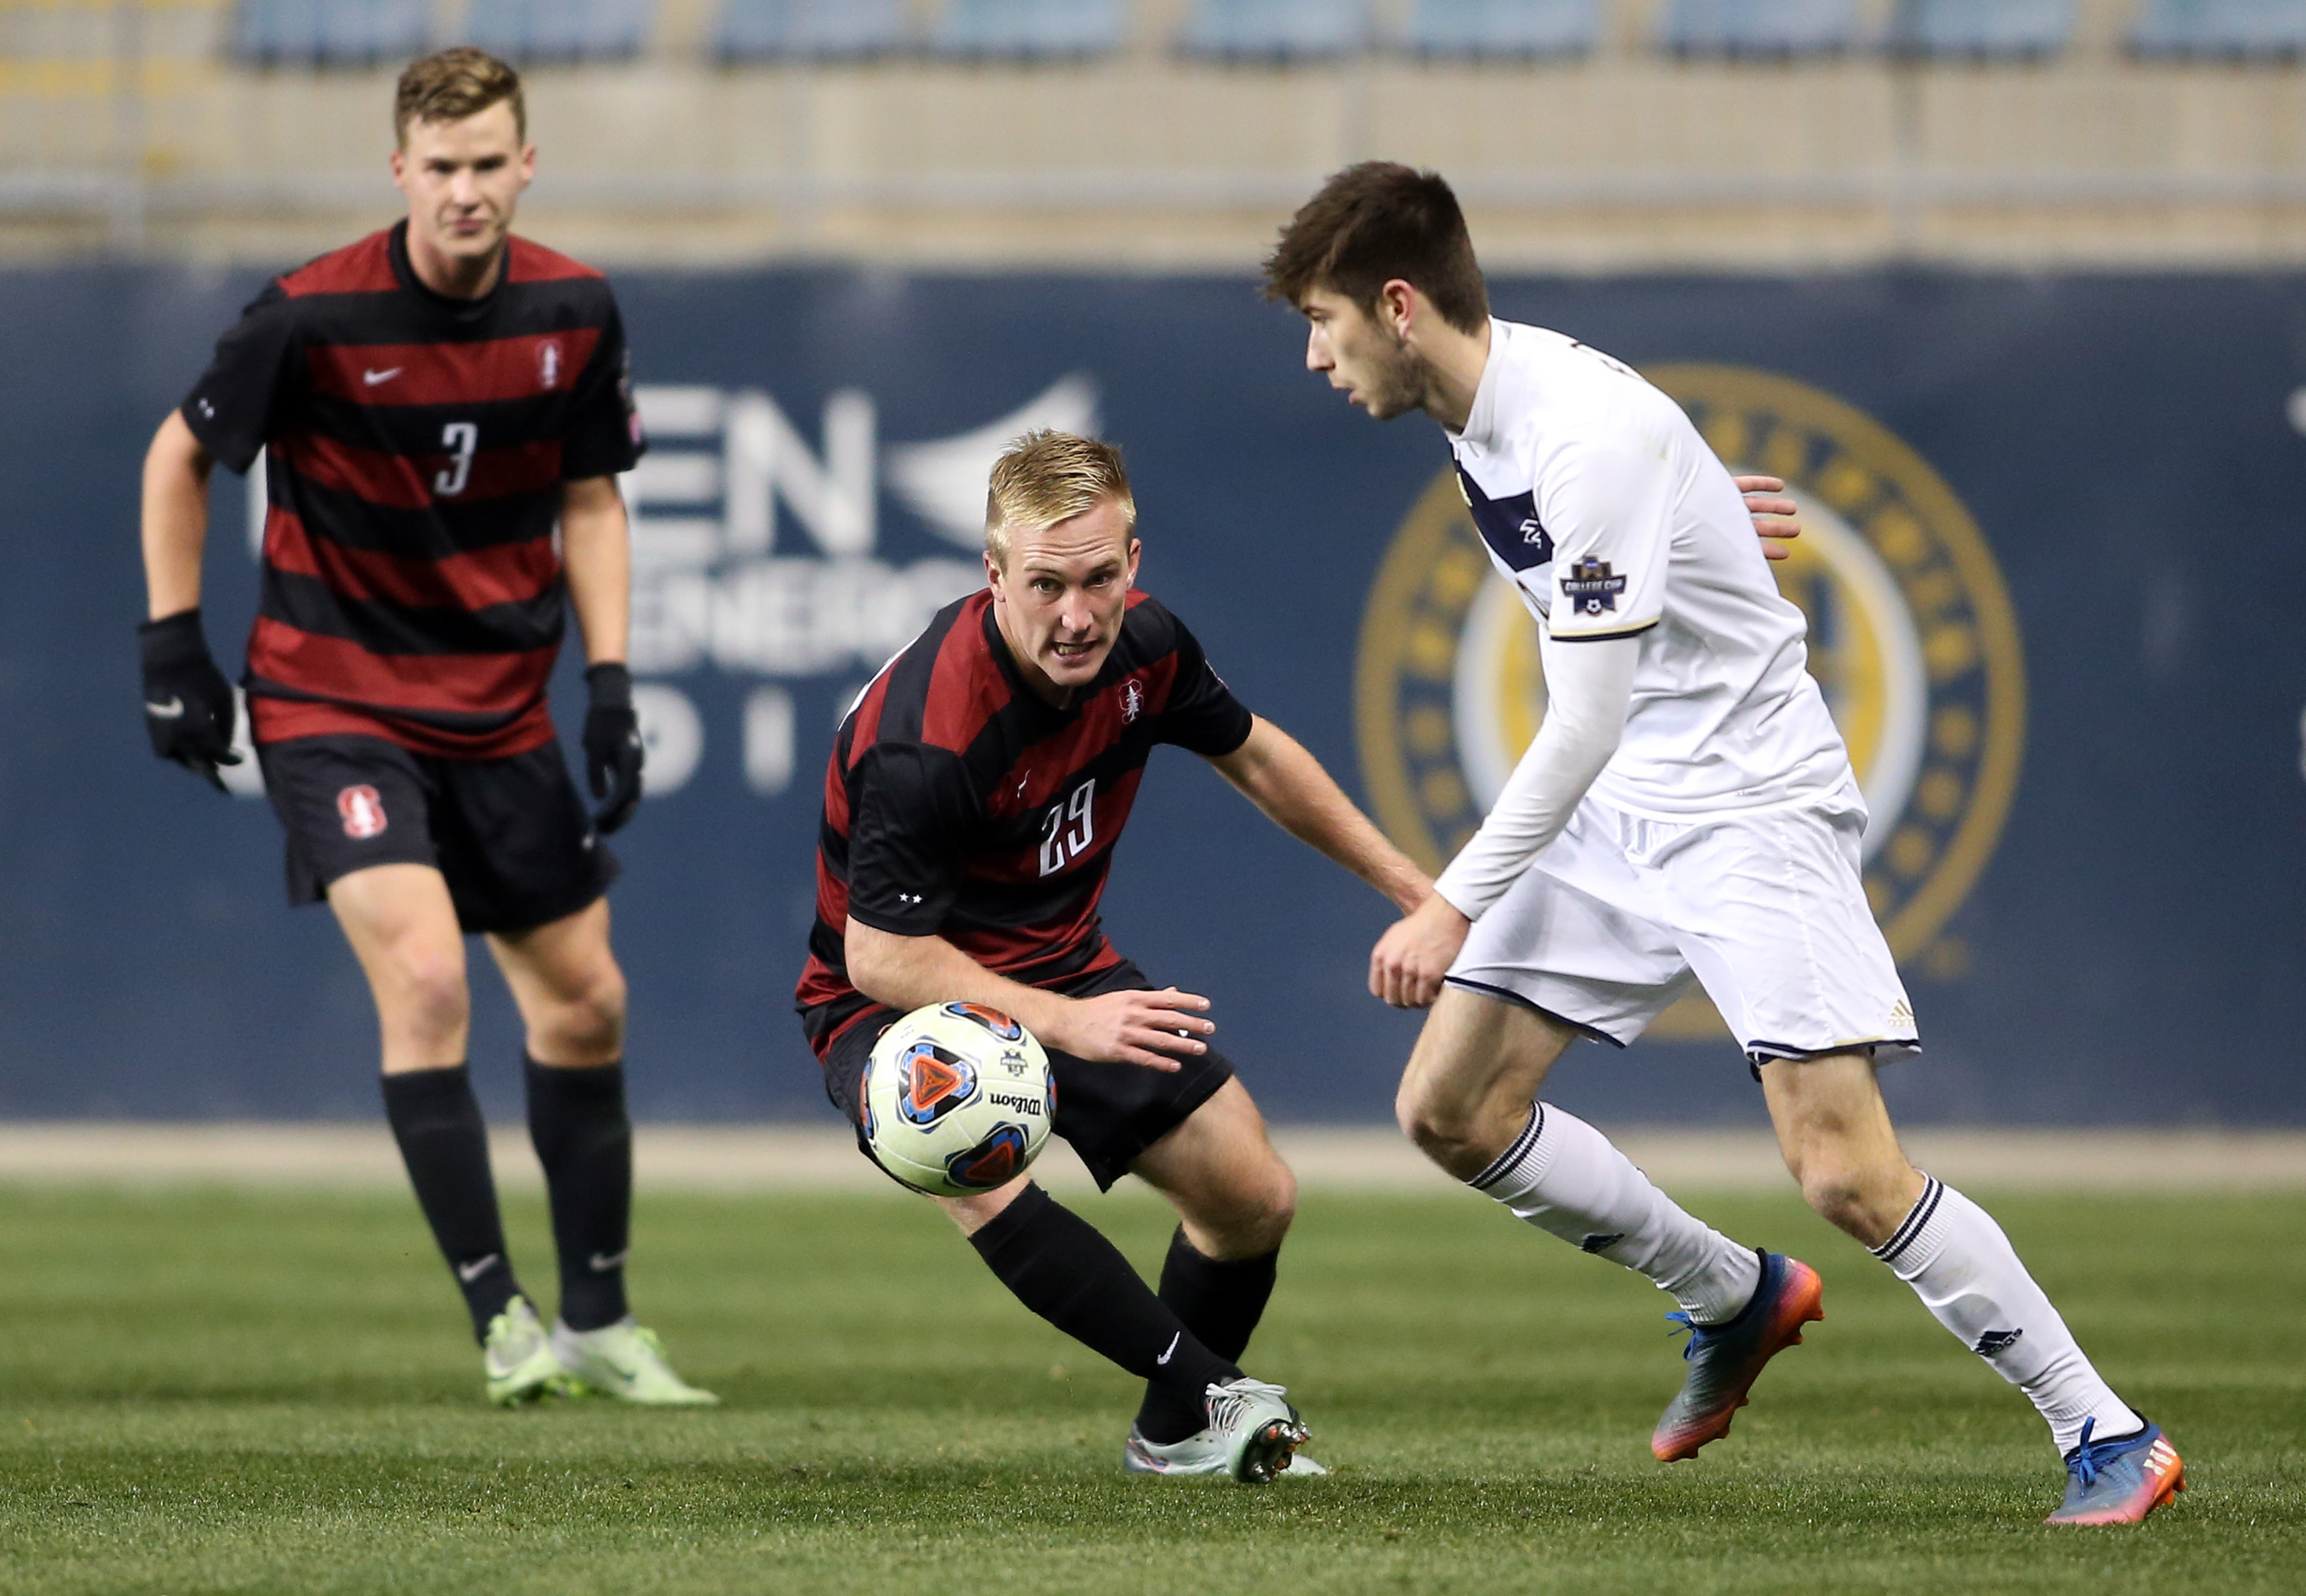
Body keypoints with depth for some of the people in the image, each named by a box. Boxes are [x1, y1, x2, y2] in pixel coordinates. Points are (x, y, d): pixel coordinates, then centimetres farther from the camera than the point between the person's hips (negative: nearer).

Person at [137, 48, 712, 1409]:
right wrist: (174, 644, -4)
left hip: (501, 708, 5)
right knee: (424, 975, -22)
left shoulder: (574, 313, -5)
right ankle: (502, 1320, -16)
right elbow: (181, 458, -2)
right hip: (333, 699, -5)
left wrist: (611, 683, -1)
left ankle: (597, 1321, 25)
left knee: (585, 1002, 9)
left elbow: (591, 500, 8)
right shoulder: (311, 318, -17)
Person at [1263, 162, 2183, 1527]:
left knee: (1848, 1174, -17)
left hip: (1753, 804, -9)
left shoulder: (1589, 440, -25)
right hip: (1616, 811, 9)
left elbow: (1586, 726, -25)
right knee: (1451, 1111, 3)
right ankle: (1737, 1299, 22)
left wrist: (1457, 905, -21)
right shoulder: (1481, 409, 2)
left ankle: (2110, 1438, -5)